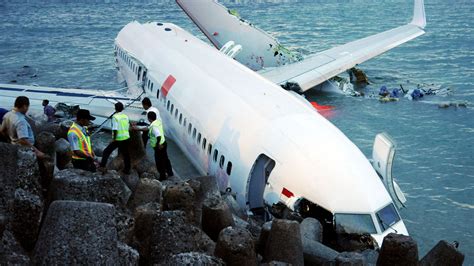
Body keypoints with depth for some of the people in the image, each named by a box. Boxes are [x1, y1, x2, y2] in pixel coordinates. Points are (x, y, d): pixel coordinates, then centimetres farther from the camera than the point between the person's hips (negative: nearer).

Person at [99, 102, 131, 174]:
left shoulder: (115, 117, -13)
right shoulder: (126, 116, 6)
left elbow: (115, 129, -17)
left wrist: (114, 139, -12)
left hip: (118, 139, -6)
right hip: (126, 138, 6)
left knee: (106, 152, 4)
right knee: (126, 153, 17)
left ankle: (102, 167, -3)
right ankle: (127, 169, 22)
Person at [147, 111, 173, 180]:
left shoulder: (153, 127, -29)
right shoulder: (158, 121, -2)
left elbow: (158, 136, -40)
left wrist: (157, 145, -26)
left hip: (159, 147, -9)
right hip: (163, 143, 9)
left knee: (159, 162, 10)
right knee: (165, 159, 24)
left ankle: (162, 176, 24)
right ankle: (170, 173, 38)